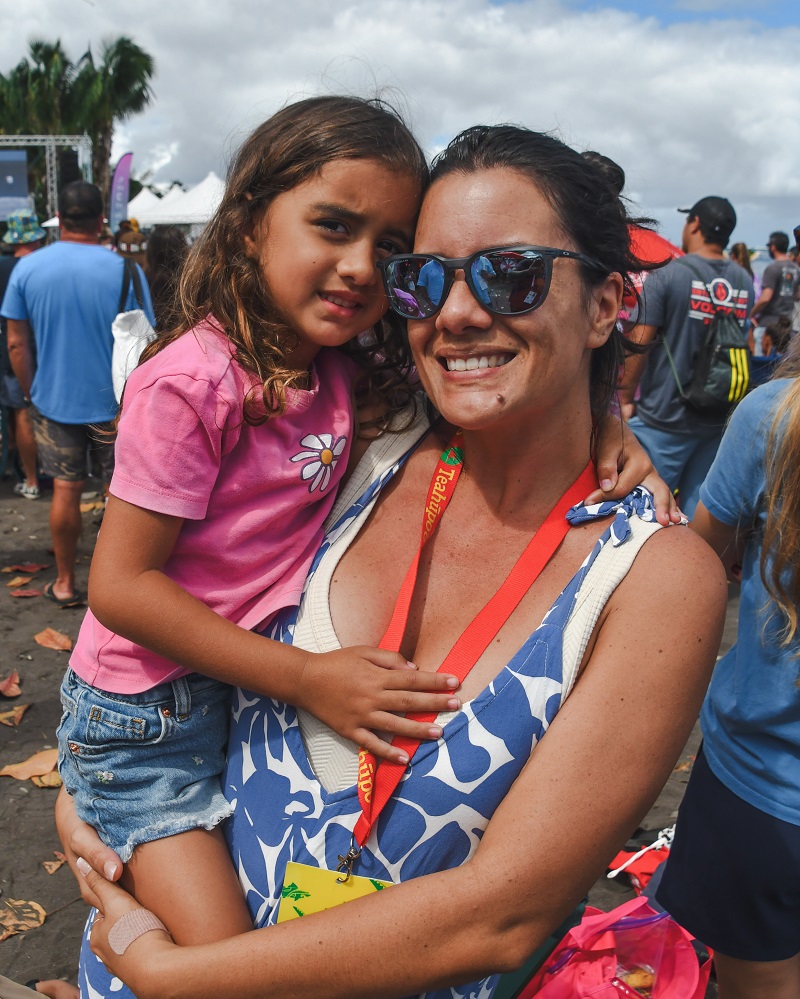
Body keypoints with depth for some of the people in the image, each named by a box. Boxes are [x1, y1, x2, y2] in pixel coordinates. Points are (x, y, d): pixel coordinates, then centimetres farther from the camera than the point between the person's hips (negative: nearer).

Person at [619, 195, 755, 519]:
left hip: (664, 418, -5)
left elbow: (639, 344, -11)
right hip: (719, 419, 5)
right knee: (696, 511, 11)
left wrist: (625, 398, -3)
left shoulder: (667, 275, -10)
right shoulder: (745, 282, 6)